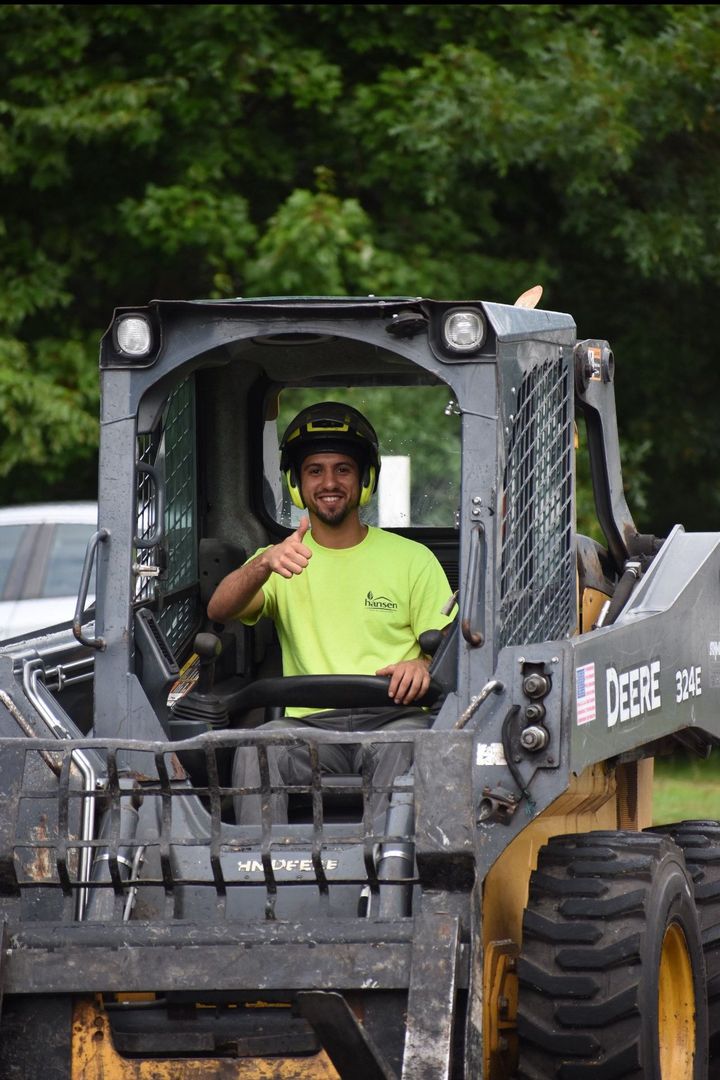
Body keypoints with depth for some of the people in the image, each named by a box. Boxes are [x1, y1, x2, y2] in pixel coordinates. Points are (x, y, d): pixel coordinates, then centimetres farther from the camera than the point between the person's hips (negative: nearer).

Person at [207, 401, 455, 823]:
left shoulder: (413, 559, 17)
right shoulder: (283, 560, 19)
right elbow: (219, 610, -1)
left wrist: (424, 666, -16)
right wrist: (264, 564, -23)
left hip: (393, 714, -1)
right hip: (311, 721, 1)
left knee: (404, 745, -37)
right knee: (256, 749, -32)